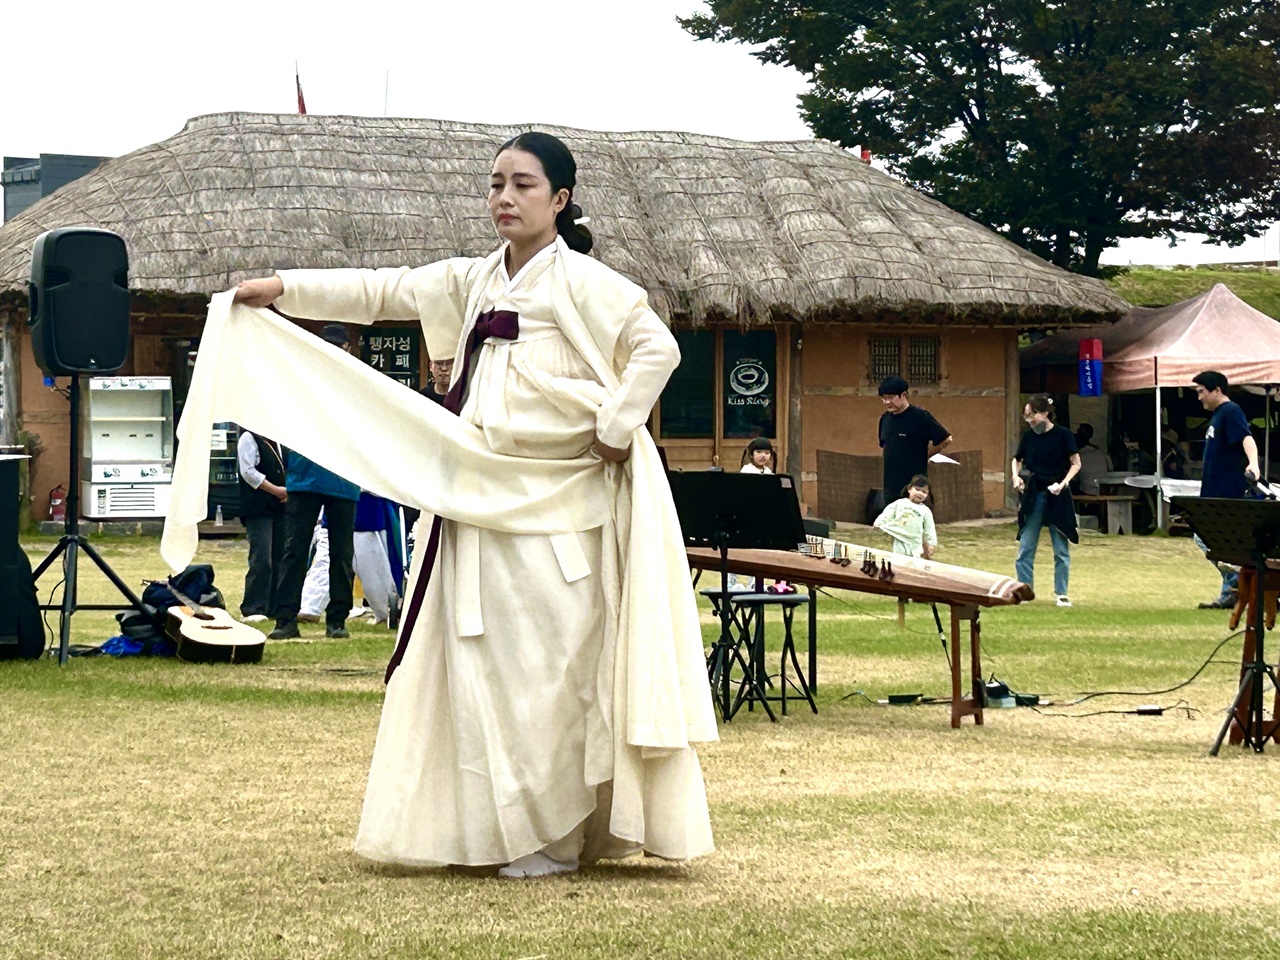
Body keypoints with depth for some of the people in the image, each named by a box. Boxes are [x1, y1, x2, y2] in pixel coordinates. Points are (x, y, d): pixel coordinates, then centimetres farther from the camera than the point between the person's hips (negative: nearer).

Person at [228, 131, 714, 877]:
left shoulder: (581, 281, -6)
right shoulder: (472, 282, 14)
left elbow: (658, 347, -13)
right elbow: (381, 292, 14)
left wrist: (615, 429, -13)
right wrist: (284, 289, 7)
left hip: (561, 505, -7)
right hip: (482, 499, 7)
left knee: (554, 663, -5)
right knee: (482, 661, 6)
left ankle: (556, 837, 4)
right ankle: (501, 828, 14)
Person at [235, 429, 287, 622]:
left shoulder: (275, 441, 18)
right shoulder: (249, 438, -6)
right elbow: (248, 472, -14)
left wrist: (288, 490, 0)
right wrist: (276, 490, -14)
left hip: (278, 507, 8)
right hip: (257, 509, -8)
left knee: (279, 558, 8)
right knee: (261, 559, -12)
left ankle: (274, 607, 14)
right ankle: (251, 610, -9)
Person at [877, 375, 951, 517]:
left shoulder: (920, 416, -11)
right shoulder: (885, 418, 9)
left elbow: (946, 440, -8)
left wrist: (922, 456, 0)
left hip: (914, 484, -7)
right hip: (890, 486, 7)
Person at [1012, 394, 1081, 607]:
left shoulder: (1062, 435, -8)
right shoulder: (1028, 437, 3)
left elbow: (1076, 463, -4)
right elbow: (1017, 460, 18)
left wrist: (1063, 482, -17)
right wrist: (1016, 476, -2)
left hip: (1057, 496, -4)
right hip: (1033, 494, 4)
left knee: (1061, 548, 3)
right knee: (1025, 547, 2)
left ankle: (1062, 593, 11)